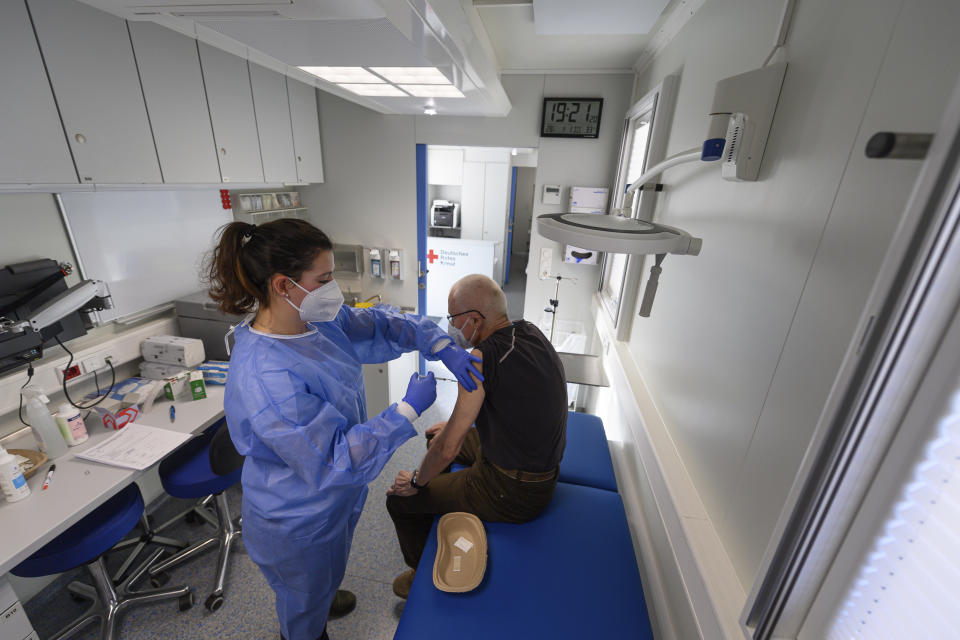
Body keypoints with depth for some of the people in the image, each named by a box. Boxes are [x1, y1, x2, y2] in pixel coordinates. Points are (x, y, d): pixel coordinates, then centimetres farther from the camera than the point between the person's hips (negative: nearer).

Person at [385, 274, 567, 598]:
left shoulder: (482, 358, -29)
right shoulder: (530, 332, -4)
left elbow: (449, 448, -24)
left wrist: (416, 482, -5)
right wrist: (457, 424, 14)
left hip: (511, 493, -9)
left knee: (400, 500, 5)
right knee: (436, 436, 25)